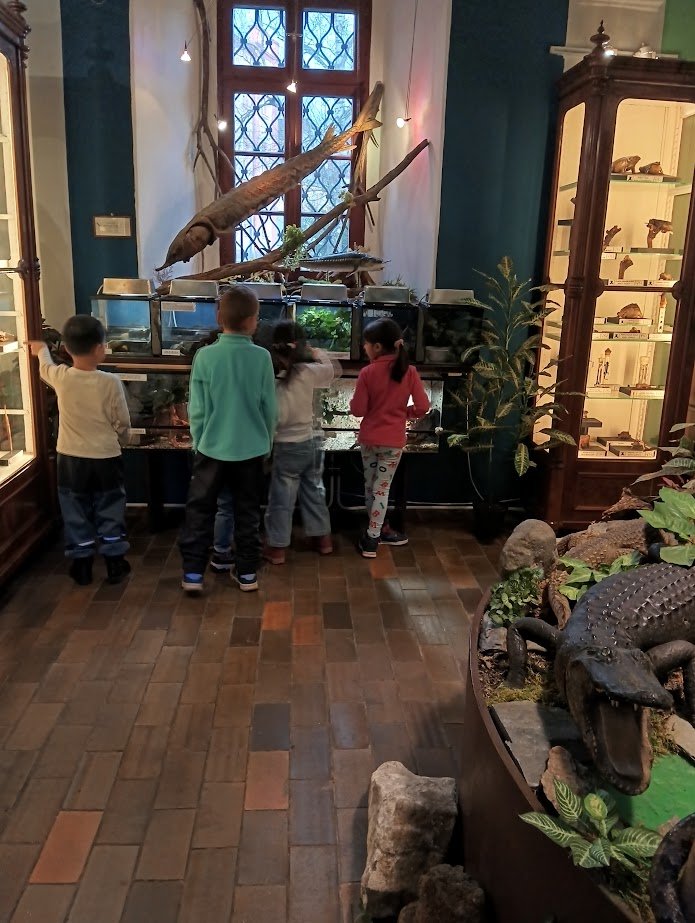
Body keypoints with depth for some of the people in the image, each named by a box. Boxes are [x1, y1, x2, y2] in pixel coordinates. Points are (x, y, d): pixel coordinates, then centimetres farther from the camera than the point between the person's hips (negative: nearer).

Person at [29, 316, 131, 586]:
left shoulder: (60, 378, -9)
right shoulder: (110, 382, -17)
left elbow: (45, 368, 17)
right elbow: (122, 423, -8)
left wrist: (41, 349, 39)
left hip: (71, 459, 2)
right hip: (105, 459, -2)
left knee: (76, 514, 14)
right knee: (109, 512, 12)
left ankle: (82, 566, 23)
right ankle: (114, 564, 21)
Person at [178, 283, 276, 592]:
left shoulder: (205, 356, -10)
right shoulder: (261, 357, -8)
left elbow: (196, 409, -6)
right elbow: (270, 408, -2)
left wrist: (198, 443, 9)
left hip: (213, 447, -1)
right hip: (251, 449, 1)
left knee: (200, 510, 12)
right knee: (247, 512, 13)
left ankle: (193, 573, 14)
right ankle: (247, 573, 21)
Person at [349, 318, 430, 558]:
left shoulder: (367, 373, -12)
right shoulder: (409, 371, -9)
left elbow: (357, 410, -9)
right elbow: (422, 407, -10)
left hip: (369, 439, 0)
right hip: (393, 441, 0)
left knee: (371, 486, 18)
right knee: (382, 488, 7)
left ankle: (378, 529, 30)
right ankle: (371, 538, 8)